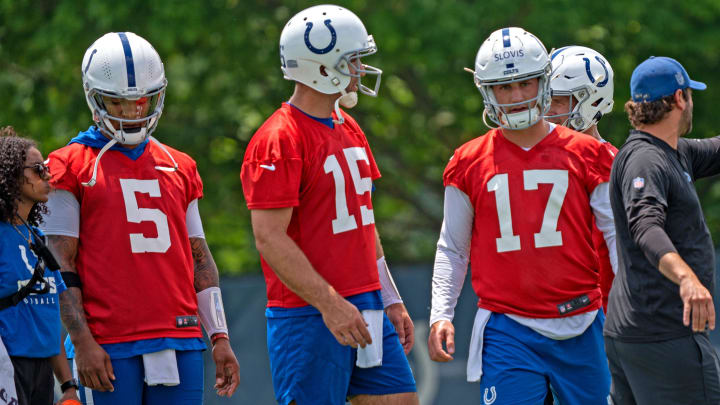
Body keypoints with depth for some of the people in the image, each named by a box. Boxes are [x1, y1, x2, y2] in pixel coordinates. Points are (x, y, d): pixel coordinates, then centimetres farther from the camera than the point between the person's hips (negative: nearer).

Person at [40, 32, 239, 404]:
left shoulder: (179, 168, 16)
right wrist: (83, 343, -12)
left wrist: (219, 338, 11)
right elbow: (61, 267, -4)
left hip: (180, 343, 5)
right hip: (109, 350, -5)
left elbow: (200, 261, 18)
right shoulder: (73, 167, 1)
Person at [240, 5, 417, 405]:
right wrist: (329, 304, -22)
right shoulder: (278, 140, -14)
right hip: (308, 318, -9)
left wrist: (390, 300, 19)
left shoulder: (349, 131, 15)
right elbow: (270, 238, -19)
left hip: (365, 306, 9)